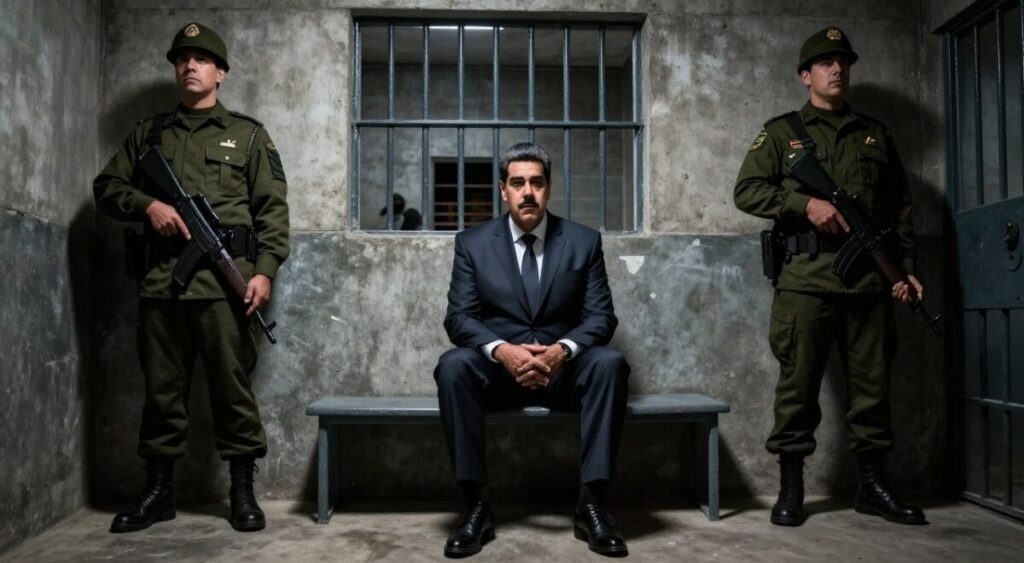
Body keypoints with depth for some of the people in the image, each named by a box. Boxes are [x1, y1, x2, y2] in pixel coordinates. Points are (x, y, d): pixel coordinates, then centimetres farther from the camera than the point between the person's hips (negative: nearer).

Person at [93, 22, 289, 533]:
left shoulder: (247, 134, 11)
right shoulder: (148, 133, 19)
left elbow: (272, 208, 4)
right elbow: (106, 186, 17)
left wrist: (265, 270, -8)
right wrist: (147, 205, -4)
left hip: (225, 279, -3)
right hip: (160, 279, 3)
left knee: (232, 386, -1)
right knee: (162, 388, 9)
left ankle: (242, 492, 9)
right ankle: (158, 492, 21)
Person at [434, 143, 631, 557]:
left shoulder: (584, 241, 3)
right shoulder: (472, 243, 2)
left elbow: (601, 316, -3)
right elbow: (459, 317, -5)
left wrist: (562, 350, -25)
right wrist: (502, 350, -26)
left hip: (564, 368, 1)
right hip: (497, 368, 0)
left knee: (610, 362, -30)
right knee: (453, 366, -32)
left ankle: (591, 504, -23)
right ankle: (477, 506, -23)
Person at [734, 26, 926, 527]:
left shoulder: (875, 133, 19)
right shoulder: (782, 131, 9)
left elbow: (901, 207, 17)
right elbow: (747, 190, -1)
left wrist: (906, 268, 7)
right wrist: (806, 204, -13)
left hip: (870, 280, 4)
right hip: (806, 280, -3)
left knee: (871, 384, 7)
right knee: (798, 384, -2)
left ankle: (872, 485, 19)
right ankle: (790, 489, 8)